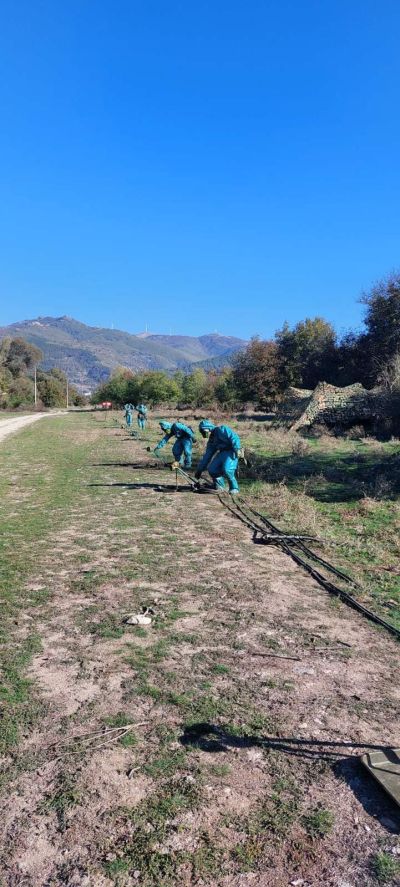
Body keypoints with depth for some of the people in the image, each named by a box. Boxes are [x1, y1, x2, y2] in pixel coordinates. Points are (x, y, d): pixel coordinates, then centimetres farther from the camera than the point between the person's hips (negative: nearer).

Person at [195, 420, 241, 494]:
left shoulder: (221, 429, -5)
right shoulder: (211, 441, 18)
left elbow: (234, 437, -16)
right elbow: (207, 456, 20)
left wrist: (236, 448, -27)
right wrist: (200, 470, 17)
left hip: (231, 452, -8)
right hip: (222, 453, 8)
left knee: (226, 469, -28)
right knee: (211, 469, -6)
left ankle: (234, 488, -8)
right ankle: (219, 486, 13)